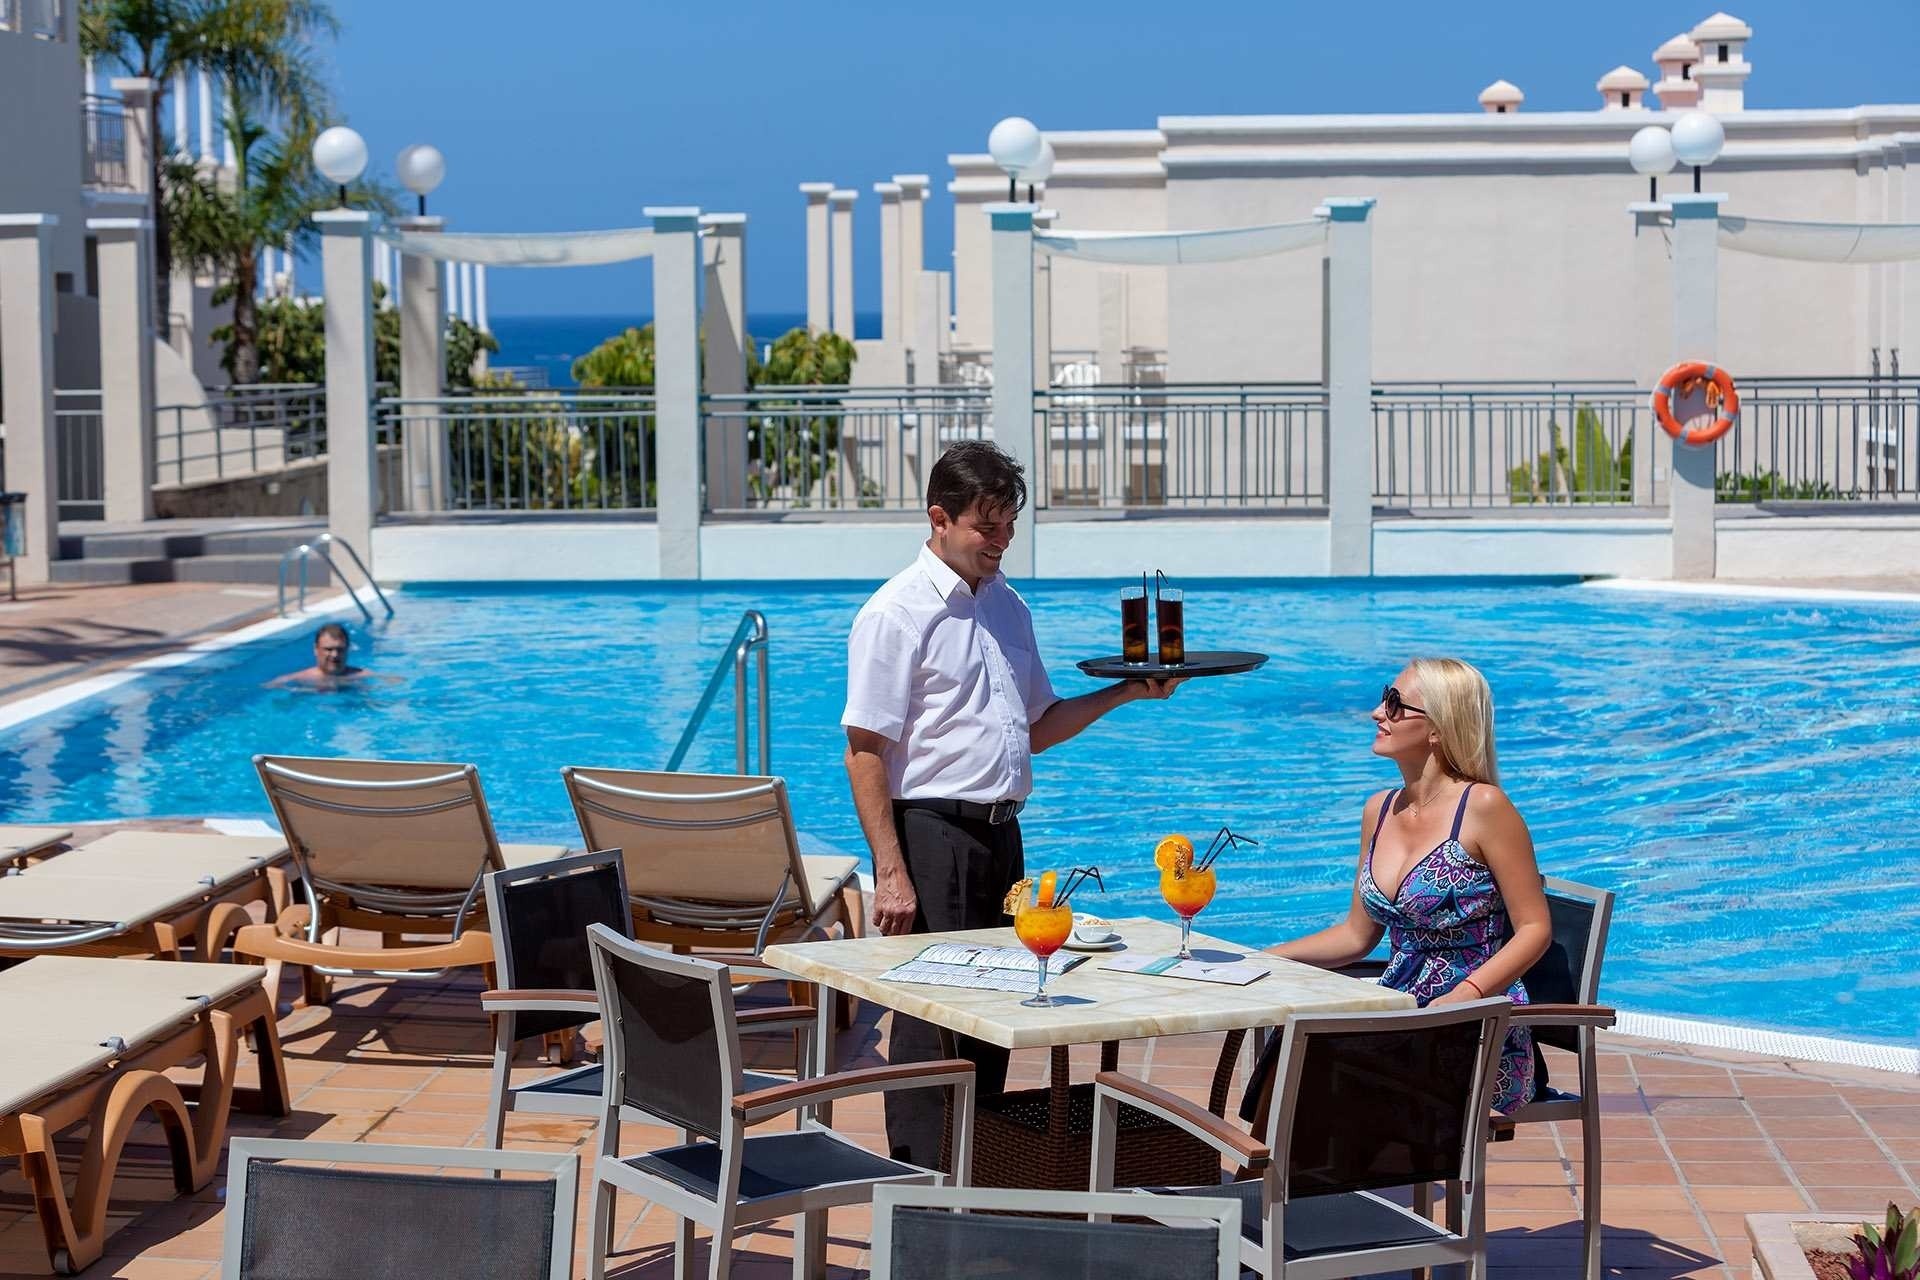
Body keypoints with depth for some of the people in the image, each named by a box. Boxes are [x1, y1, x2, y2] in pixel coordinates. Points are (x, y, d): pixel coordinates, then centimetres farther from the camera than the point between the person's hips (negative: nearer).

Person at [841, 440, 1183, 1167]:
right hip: (932, 832, -8)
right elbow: (866, 753, -14)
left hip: (1000, 834, 8)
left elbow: (1036, 728, 22)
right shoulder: (898, 613, -9)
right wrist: (892, 874, -19)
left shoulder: (1007, 607, 15)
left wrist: (1127, 692, 8)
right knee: (932, 1024, -6)